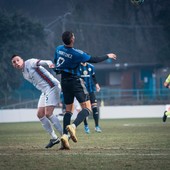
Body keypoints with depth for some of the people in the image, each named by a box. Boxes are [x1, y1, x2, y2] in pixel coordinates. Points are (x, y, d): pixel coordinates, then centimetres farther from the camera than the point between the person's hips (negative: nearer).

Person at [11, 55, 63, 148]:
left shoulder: (30, 63, -6)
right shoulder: (24, 74, 19)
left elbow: (41, 62, -23)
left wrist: (49, 63, -46)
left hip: (52, 87, -9)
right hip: (45, 91, 9)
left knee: (48, 113, -16)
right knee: (40, 114, 5)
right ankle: (54, 138, 14)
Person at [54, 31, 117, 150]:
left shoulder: (59, 49, -2)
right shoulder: (77, 53, -19)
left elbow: (55, 62, 15)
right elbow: (94, 60, -11)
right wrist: (107, 56, 5)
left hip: (64, 81, 7)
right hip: (75, 81, -7)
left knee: (69, 110, 14)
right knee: (87, 108, -5)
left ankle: (65, 135, -2)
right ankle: (73, 126, -31)